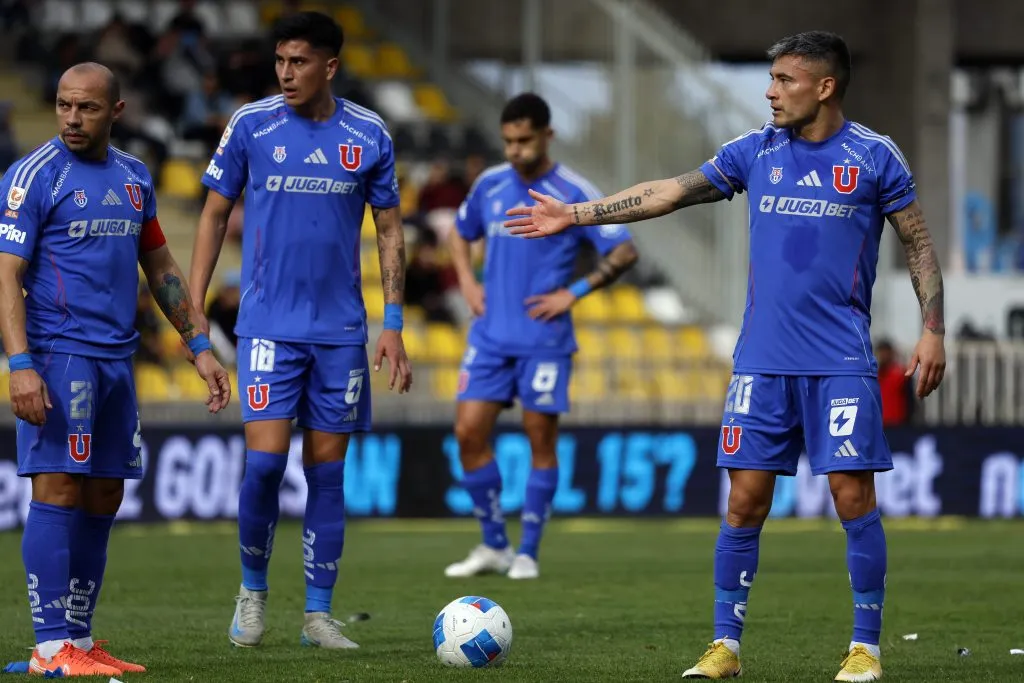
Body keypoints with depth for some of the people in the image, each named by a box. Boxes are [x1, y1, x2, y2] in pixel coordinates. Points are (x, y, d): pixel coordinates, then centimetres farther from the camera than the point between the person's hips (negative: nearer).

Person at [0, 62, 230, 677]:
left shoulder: (134, 177, 13)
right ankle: (51, 649, -9)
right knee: (58, 492, -10)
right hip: (59, 356, -7)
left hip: (117, 360, 7)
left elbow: (161, 267, 22)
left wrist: (200, 346, 18)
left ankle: (79, 638, 16)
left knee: (103, 500, 8)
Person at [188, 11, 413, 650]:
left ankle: (319, 613, 11)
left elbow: (390, 232, 8)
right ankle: (253, 590, 10)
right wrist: (193, 308, -1)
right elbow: (215, 215, 5)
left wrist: (394, 325, 2)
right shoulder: (250, 126, -2)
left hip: (341, 329, 2)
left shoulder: (369, 136, 1)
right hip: (268, 326, -2)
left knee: (328, 470, 3)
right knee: (266, 458, -12)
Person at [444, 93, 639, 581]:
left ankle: (528, 553, 8)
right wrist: (467, 281, 9)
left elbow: (624, 252, -7)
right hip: (491, 335, 4)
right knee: (469, 431, -3)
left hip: (544, 339, -4)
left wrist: (574, 292, -13)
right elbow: (460, 233, 25)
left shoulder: (574, 194, -7)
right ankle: (494, 546, 10)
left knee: (541, 439, -1)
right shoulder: (490, 185, 7)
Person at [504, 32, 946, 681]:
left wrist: (933, 330, -5)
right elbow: (670, 193, 11)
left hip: (842, 363, -3)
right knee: (745, 501, 0)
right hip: (763, 360, 3)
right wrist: (575, 214, 9)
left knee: (854, 497, -7)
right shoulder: (755, 151, 8)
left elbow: (919, 244, 4)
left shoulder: (875, 157, -2)